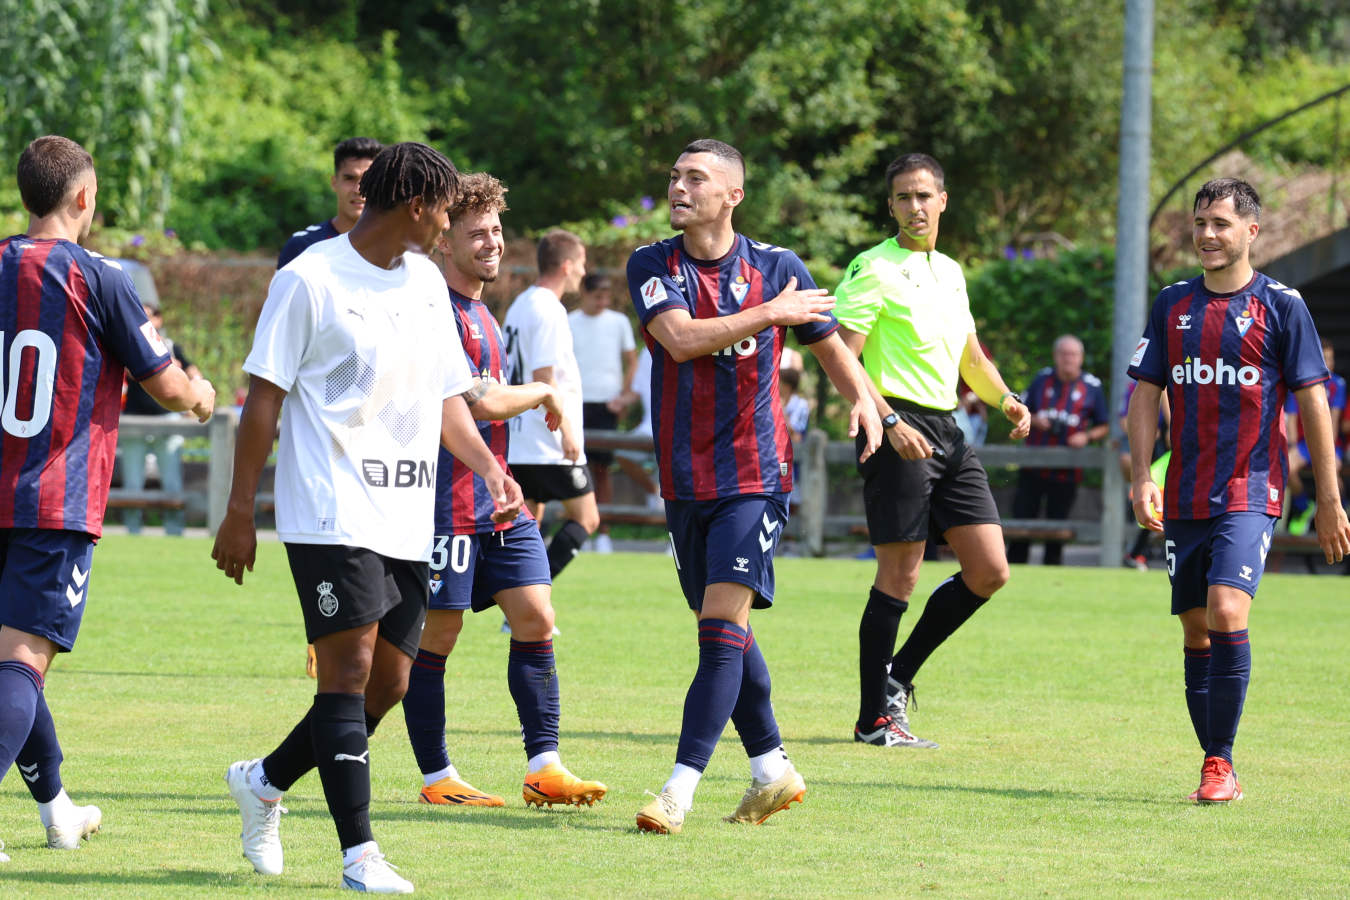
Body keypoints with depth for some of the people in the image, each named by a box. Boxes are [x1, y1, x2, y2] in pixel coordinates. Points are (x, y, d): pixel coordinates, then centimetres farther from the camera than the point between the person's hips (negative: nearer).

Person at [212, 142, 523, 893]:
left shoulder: (427, 283, 15)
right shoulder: (310, 280, -7)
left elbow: (446, 396, 22)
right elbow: (265, 397, -6)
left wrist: (489, 467, 6)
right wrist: (240, 510, -8)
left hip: (407, 522, 8)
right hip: (332, 513, -7)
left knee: (389, 684, 6)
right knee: (350, 669, -12)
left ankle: (265, 781, 26)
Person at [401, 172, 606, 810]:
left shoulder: (482, 314, 17)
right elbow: (484, 403, -19)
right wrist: (542, 392, -2)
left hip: (499, 500, 9)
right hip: (447, 498, -9)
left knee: (535, 619, 0)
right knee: (436, 634, 0)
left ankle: (544, 768, 1)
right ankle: (436, 777, 8)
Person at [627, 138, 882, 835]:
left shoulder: (777, 267, 0)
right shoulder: (651, 266, 0)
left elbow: (827, 343, 15)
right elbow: (681, 338, -18)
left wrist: (862, 399, -2)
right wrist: (771, 313, -17)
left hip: (755, 474, -3)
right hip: (685, 480, 3)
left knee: (723, 621, -15)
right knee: (722, 628, 11)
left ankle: (681, 788, -20)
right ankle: (772, 769, 26)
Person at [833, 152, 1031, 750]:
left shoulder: (951, 273, 18)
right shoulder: (874, 270, -6)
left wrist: (1005, 399, 10)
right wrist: (890, 422, -22)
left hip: (947, 432, 8)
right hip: (899, 427, -8)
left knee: (989, 571, 3)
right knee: (899, 576, -7)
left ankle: (900, 676, 17)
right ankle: (875, 718, 1)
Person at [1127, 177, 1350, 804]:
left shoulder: (1281, 306, -2)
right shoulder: (1173, 304, 10)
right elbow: (1146, 392, 10)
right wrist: (1141, 477, -2)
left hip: (1250, 493, -5)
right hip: (1185, 501, 5)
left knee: (1226, 613, -21)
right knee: (1195, 632, 5)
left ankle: (1221, 764, -15)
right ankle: (1216, 770, 13)